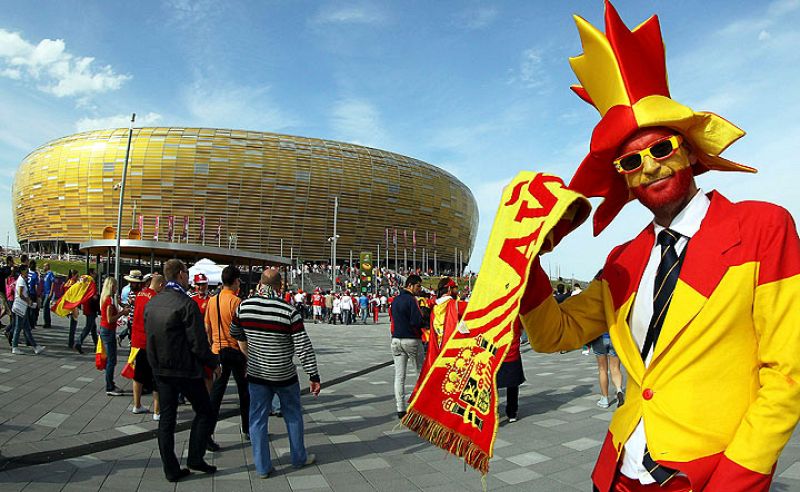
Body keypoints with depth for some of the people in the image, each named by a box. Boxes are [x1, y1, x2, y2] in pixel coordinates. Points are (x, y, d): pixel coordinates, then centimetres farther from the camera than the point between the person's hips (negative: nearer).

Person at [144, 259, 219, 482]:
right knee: (204, 412, 11)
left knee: (166, 418, 13)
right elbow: (198, 343, -19)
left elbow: (149, 336, 12)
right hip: (186, 369, -7)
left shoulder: (151, 303, 5)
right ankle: (195, 458, 10)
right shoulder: (186, 304, -19)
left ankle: (171, 469, 19)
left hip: (160, 369, 7)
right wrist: (214, 363, -4)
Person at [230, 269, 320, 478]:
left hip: (256, 374, 2)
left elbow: (235, 333, 11)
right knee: (293, 416, 17)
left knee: (258, 419, 14)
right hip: (284, 375, -2)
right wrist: (314, 376, -11)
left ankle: (262, 467, 22)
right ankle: (299, 458, 31)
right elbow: (304, 348, -19)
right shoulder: (290, 312, -20)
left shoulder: (244, 306, -9)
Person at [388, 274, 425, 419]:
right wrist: (425, 323, -1)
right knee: (422, 373, 8)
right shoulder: (411, 300, -12)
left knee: (399, 376, 5)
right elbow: (417, 321, -19)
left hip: (396, 340, 7)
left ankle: (400, 409, 5)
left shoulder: (395, 300, 13)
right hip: (411, 340, -6)